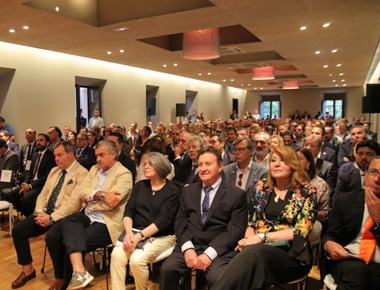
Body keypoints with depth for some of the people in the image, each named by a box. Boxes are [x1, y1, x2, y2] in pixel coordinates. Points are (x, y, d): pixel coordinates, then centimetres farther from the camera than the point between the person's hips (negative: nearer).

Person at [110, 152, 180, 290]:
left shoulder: (172, 191, -3)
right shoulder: (139, 186, 13)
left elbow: (163, 220, -12)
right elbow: (128, 211, 6)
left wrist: (139, 236, -20)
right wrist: (129, 231, -13)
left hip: (160, 236, -4)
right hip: (136, 232, 4)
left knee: (137, 259, -27)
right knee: (117, 254, -23)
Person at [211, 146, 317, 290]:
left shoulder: (306, 192, 2)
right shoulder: (262, 187, 14)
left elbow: (303, 230, -8)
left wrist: (262, 237, -15)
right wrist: (248, 238, -8)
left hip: (291, 254, -2)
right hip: (259, 247, 3)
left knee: (252, 252, -36)